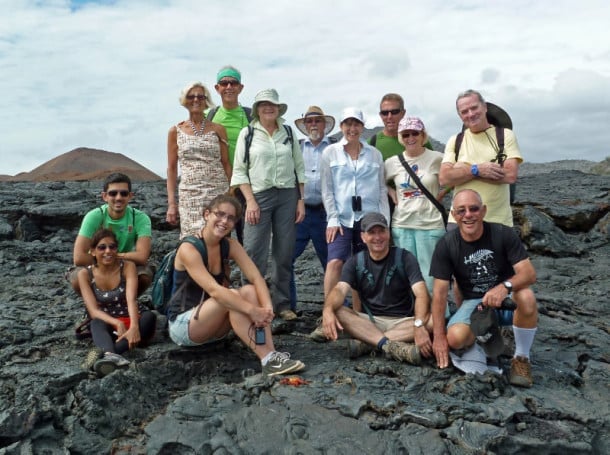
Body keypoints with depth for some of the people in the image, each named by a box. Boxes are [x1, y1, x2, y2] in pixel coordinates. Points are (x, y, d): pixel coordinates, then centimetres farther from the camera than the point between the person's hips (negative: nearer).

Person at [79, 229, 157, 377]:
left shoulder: (128, 266, -10)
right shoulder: (85, 274, -6)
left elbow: (131, 299, -25)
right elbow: (93, 310, -15)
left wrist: (134, 327, -45)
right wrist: (117, 324, -35)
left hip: (131, 322, 0)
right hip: (108, 324, 1)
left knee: (149, 316, -33)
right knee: (97, 324, -34)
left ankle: (104, 353, -54)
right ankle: (111, 355, -66)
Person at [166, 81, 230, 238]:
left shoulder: (218, 129, 8)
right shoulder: (175, 131, 8)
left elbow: (226, 164, 9)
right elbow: (172, 168, 8)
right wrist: (171, 203, 2)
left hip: (218, 193, 0)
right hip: (189, 195, 0)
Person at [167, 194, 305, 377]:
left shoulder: (230, 245, -1)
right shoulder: (188, 249, -20)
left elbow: (256, 277, -14)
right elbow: (213, 290, -33)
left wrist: (267, 307, -33)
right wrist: (252, 310, -40)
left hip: (212, 326, 6)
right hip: (181, 325, -6)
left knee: (249, 291, -19)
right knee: (232, 296, -30)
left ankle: (271, 353, -31)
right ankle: (268, 359, -33)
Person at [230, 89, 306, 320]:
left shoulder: (288, 133, 11)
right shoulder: (247, 133, 3)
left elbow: (299, 168, 12)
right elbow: (239, 171, 0)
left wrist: (301, 200, 5)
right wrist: (250, 201, -9)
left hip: (287, 196, 3)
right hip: (259, 196, -3)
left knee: (284, 253, 7)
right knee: (254, 254, -7)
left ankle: (282, 304, 17)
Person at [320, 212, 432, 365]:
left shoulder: (404, 258, -3)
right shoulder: (355, 262, 3)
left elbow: (421, 294, -15)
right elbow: (340, 289, -13)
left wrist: (419, 325, -35)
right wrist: (327, 310, -37)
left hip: (402, 322, 0)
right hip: (369, 322, 1)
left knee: (434, 320, -30)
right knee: (337, 312, -25)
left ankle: (367, 342, -31)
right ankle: (390, 345, -36)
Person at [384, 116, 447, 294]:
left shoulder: (437, 158, -3)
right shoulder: (392, 162, 4)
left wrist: (442, 193, -1)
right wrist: (392, 193, 3)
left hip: (430, 225, -3)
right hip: (401, 225, 3)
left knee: (429, 278, -1)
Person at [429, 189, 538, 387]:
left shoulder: (503, 234, -14)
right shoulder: (446, 245, -12)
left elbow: (529, 273, -19)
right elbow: (439, 293, -12)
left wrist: (505, 286, -41)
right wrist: (439, 337, -15)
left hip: (506, 297, 0)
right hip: (473, 301, 1)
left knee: (526, 297, -36)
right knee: (455, 338, -29)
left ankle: (521, 357, -11)